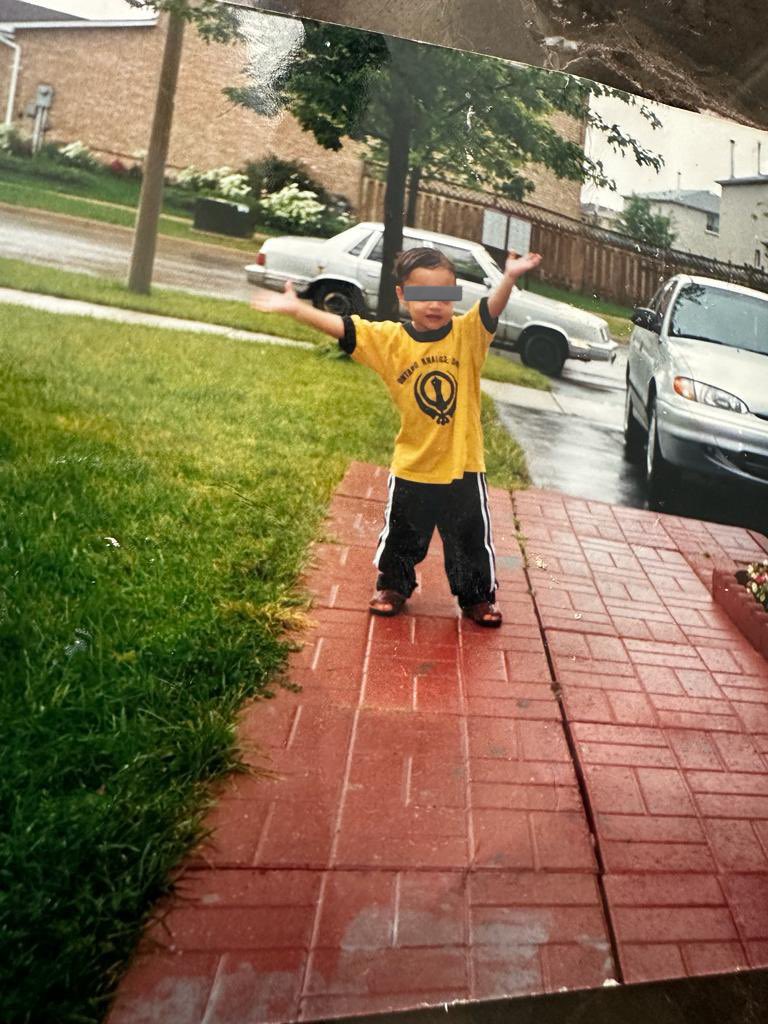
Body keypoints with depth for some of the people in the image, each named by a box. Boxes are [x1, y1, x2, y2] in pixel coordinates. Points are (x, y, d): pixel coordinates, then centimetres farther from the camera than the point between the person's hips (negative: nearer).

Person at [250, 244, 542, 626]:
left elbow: (492, 308, -25)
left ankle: (478, 596, 37)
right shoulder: (389, 339, -7)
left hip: (463, 466, -1)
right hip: (411, 468, 1)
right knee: (400, 538, 19)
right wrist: (295, 307, -19)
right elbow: (342, 327, -11)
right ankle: (393, 586, 44)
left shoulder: (468, 333, -9)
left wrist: (509, 277, -44)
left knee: (471, 540, 15)